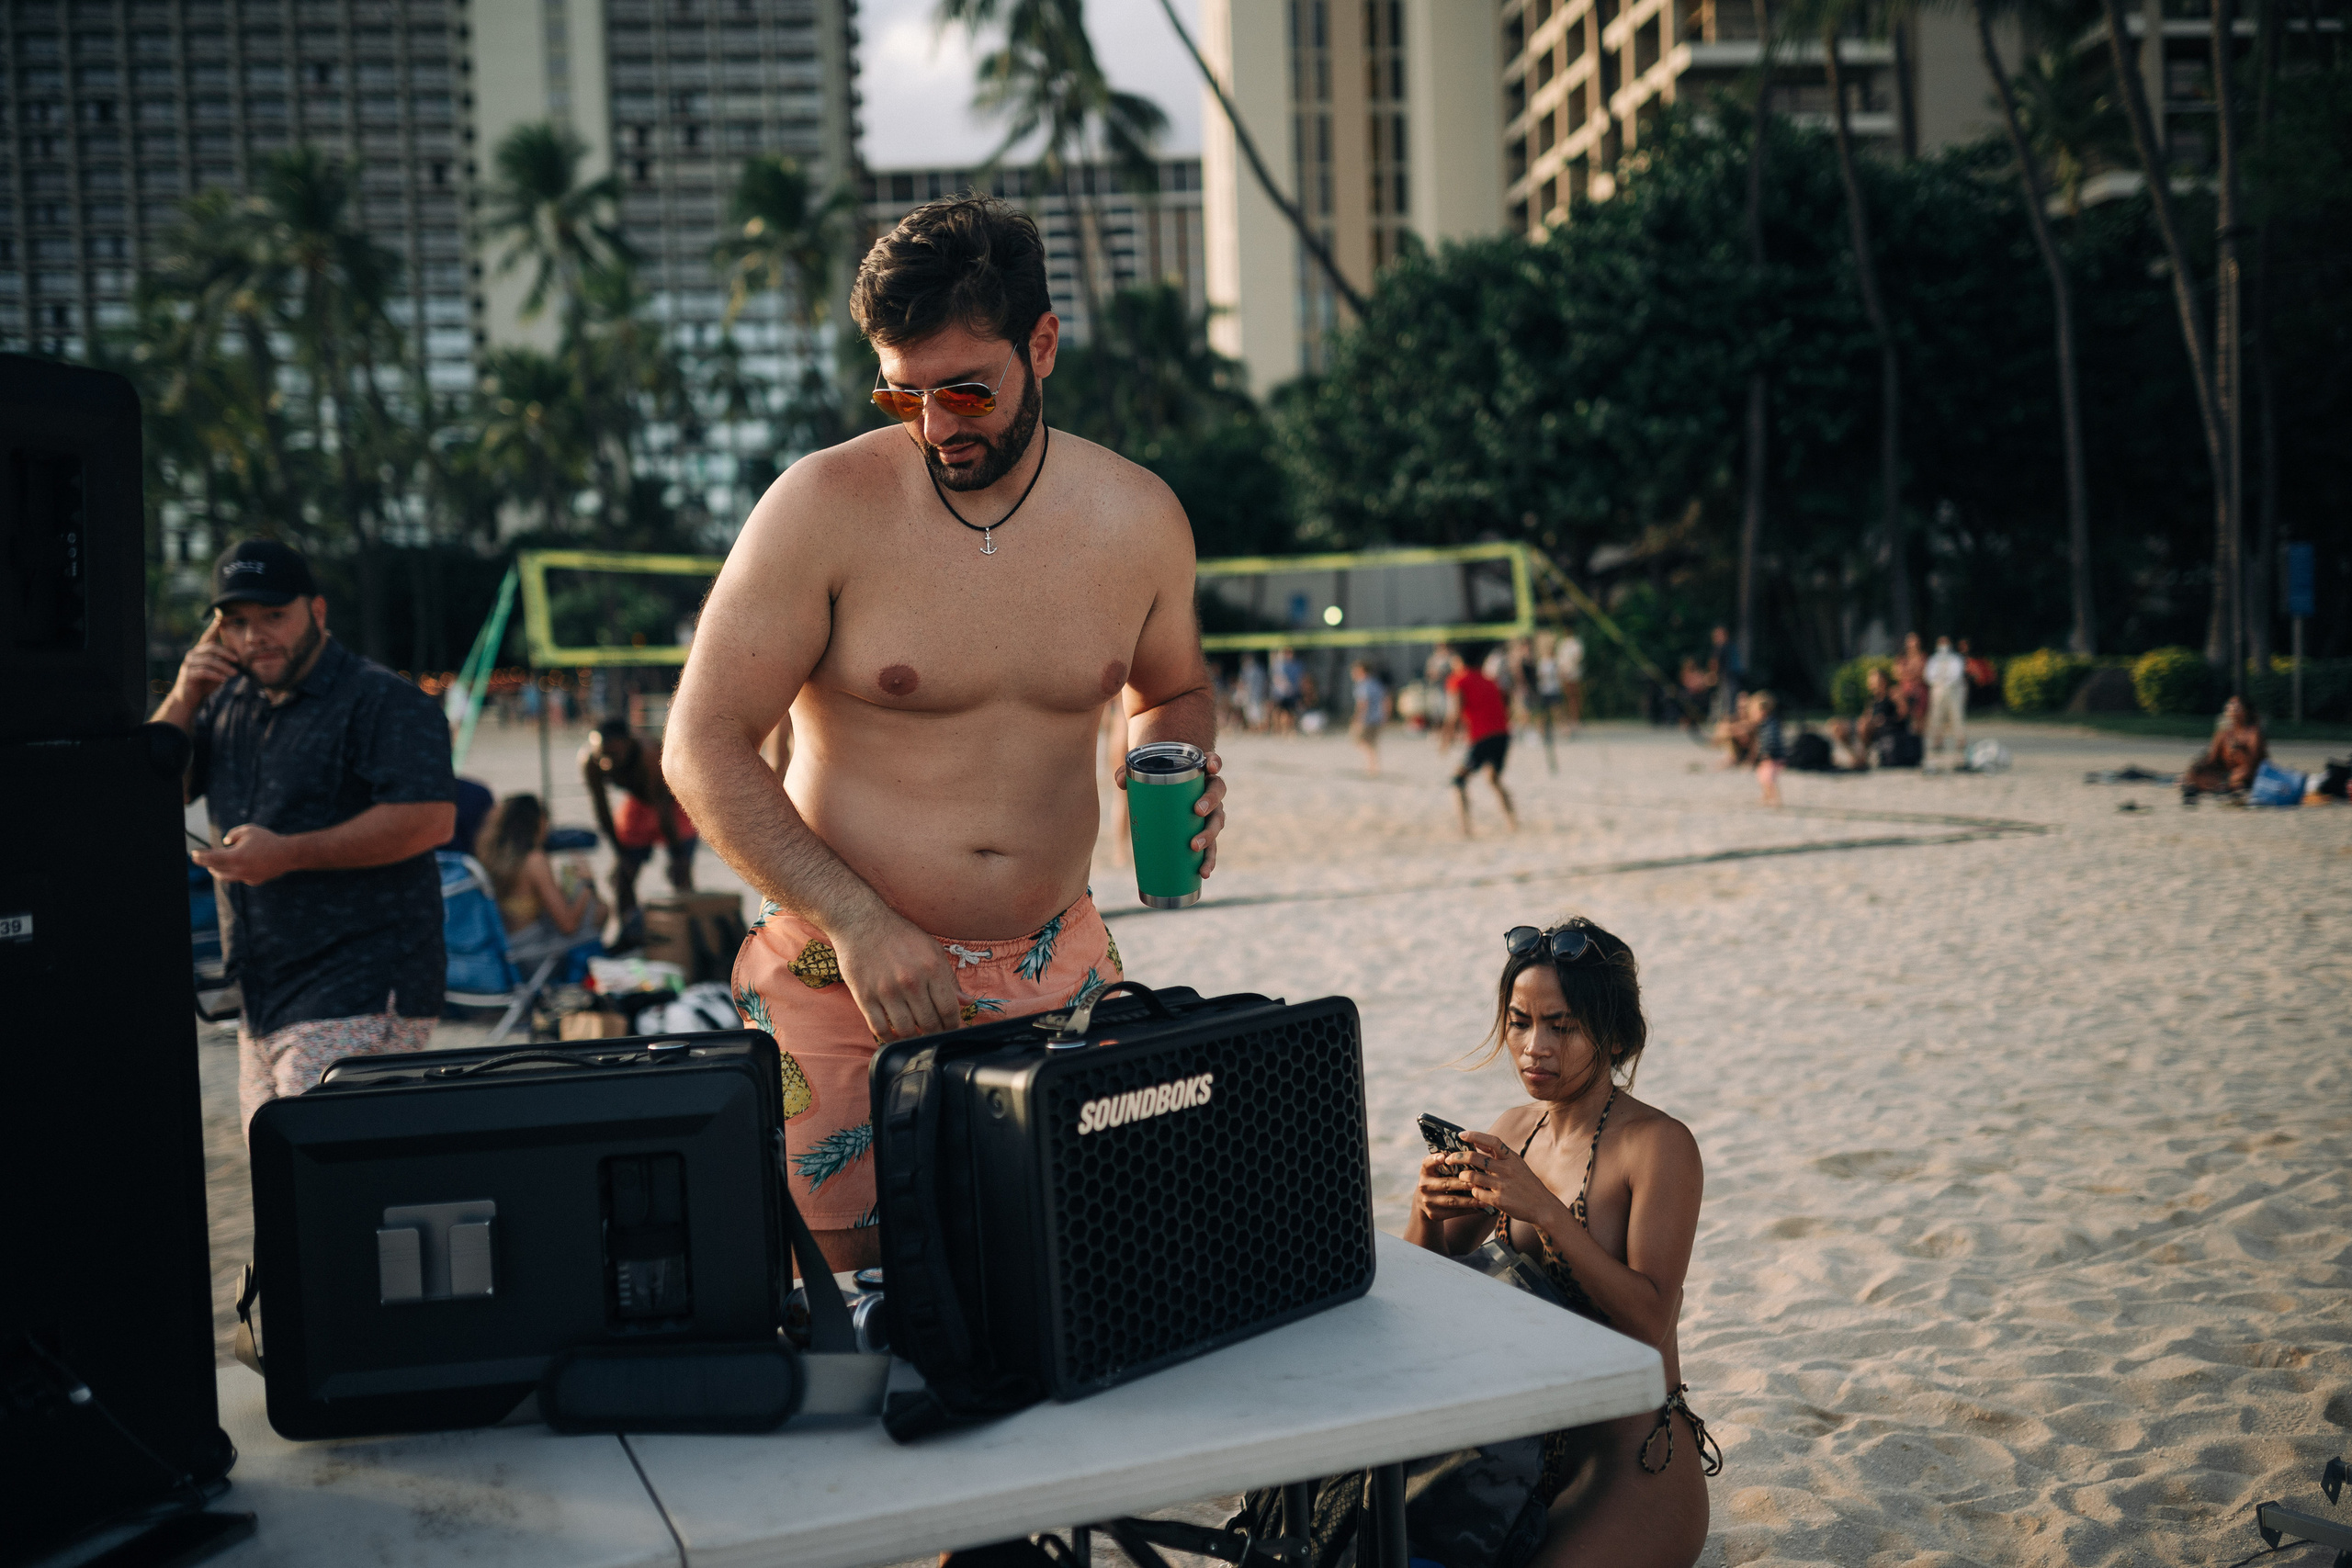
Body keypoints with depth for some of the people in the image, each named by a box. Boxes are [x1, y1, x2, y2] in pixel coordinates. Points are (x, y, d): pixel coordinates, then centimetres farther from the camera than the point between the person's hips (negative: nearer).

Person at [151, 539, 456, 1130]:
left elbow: (430, 818, -20)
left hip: (359, 1002, -8)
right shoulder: (225, 703, 16)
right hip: (262, 1004, 8)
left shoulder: (383, 701, -9)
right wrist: (182, 701, -1)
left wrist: (287, 854, -22)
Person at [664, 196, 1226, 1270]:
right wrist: (856, 920, -20)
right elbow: (703, 748, -10)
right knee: (863, 1283, -5)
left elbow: (1171, 689, 19)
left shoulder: (1136, 517, 1)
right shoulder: (824, 507, -11)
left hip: (1058, 967, 3)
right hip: (844, 976, -3)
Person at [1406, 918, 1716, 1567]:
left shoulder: (1659, 1144, -13)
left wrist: (1545, 1211, -31)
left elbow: (1648, 1321, -22)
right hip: (1535, 1444, 7)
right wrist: (1427, 1212, -14)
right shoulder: (1516, 1129, 6)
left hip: (1636, 1461, -6)